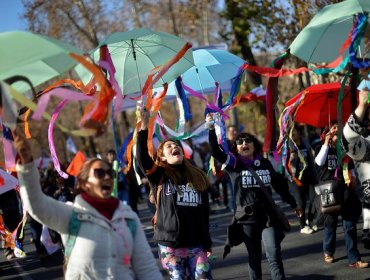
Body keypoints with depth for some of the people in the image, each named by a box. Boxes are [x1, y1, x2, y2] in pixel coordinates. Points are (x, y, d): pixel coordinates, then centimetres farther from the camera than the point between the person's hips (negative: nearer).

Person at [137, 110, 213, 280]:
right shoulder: (159, 176, 2)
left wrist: (207, 243, 10)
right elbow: (142, 157, -17)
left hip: (196, 244, 2)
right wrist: (144, 126, -25)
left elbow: (204, 212, 11)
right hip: (170, 245, -2)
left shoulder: (198, 177, 10)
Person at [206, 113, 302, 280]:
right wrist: (211, 129, -27)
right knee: (254, 258, 7)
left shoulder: (265, 163, 6)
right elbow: (215, 151, -15)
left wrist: (293, 204, 22)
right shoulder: (234, 164, -1)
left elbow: (279, 185, 16)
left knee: (275, 256, -5)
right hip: (247, 218, -1)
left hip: (268, 216, 1)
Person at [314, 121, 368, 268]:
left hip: (344, 189, 2)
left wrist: (353, 176, 6)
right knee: (330, 223, 5)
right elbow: (319, 161, -16)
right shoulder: (322, 147, 4)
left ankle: (354, 259, -7)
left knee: (350, 224, -5)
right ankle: (328, 252, 28)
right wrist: (326, 143, -14)